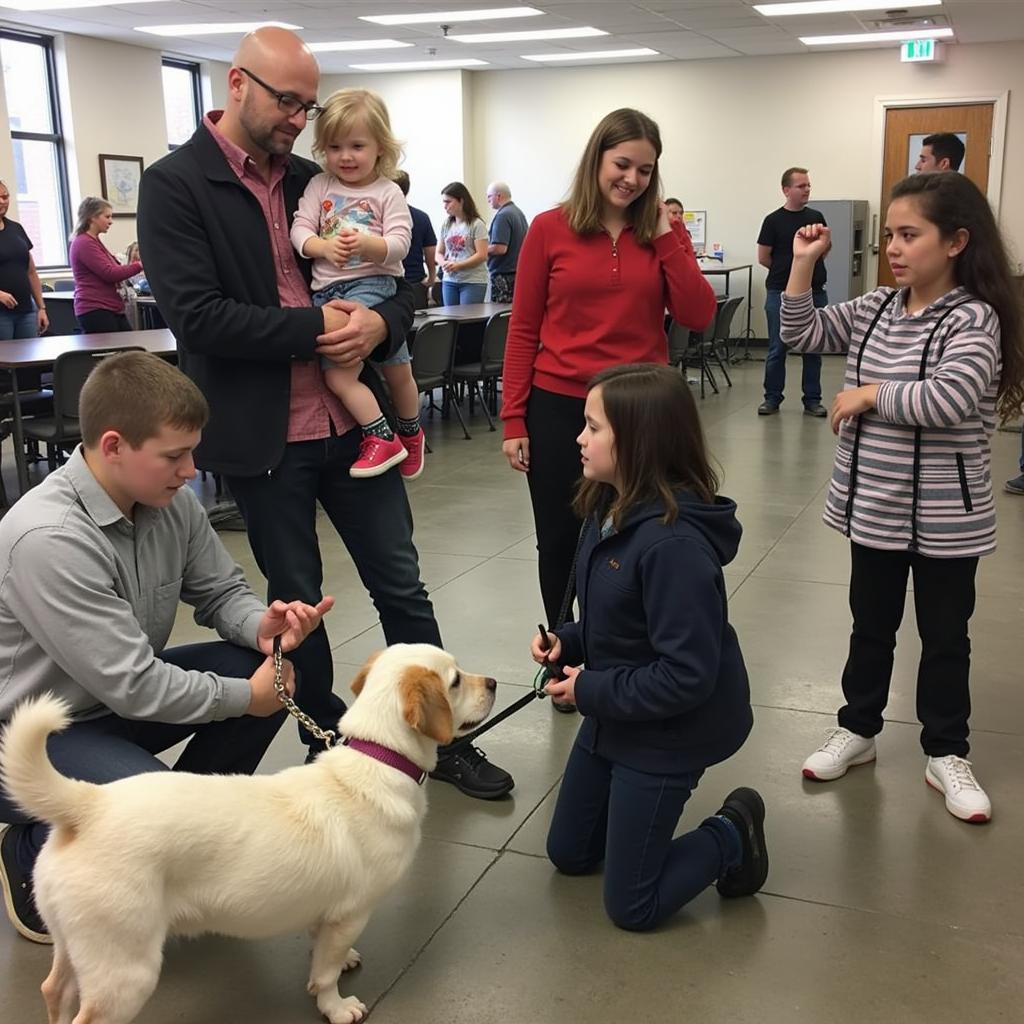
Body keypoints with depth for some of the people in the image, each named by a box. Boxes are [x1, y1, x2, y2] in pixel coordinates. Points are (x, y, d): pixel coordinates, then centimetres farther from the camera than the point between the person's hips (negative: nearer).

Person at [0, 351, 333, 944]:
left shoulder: (170, 501, -8)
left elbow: (221, 591, 3)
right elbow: (133, 686, -30)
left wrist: (261, 625, -20)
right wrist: (246, 697, -19)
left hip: (116, 699, 8)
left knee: (270, 667, -8)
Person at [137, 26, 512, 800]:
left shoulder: (315, 182, 10)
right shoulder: (174, 185, -6)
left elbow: (398, 280, 12)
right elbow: (196, 316, -18)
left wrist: (381, 321, -11)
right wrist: (315, 327, -18)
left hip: (351, 420, 5)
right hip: (264, 437, -4)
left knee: (401, 585, 10)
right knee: (297, 601, 11)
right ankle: (328, 743, 31)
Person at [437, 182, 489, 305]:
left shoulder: (476, 224, -5)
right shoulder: (446, 225, 11)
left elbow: (482, 255, -11)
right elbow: (439, 252, 15)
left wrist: (458, 265, -19)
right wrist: (443, 263, -8)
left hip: (473, 281, -5)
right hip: (449, 280, 5)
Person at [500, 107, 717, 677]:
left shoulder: (663, 233, 5)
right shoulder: (550, 229, -1)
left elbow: (699, 317, -6)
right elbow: (523, 330, 0)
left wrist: (665, 237, -9)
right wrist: (514, 420, -3)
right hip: (559, 407, -1)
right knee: (559, 542, 10)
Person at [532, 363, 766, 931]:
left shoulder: (674, 543, -32)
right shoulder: (608, 509, -3)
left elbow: (688, 675, -30)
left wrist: (591, 691, -20)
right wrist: (568, 642, -7)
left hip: (670, 730, -9)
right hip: (613, 711, 9)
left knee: (632, 907, 6)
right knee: (567, 854, 22)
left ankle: (733, 836, 20)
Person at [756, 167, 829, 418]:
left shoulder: (816, 217, 8)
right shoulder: (773, 221, -4)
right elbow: (763, 257, -3)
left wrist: (812, 265, 8)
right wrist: (787, 269, 7)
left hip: (814, 291, 3)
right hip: (781, 293, -3)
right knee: (777, 349, 1)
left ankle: (812, 399, 13)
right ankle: (772, 397, 12)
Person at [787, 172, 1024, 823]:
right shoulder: (874, 309, 2)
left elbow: (947, 400, -30)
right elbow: (803, 335, 4)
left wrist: (868, 393, -18)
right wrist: (803, 263, -6)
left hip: (944, 518, -5)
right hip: (872, 507, 5)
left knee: (944, 637, 11)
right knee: (871, 627, 18)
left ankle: (947, 755, 26)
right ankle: (859, 730, 33)